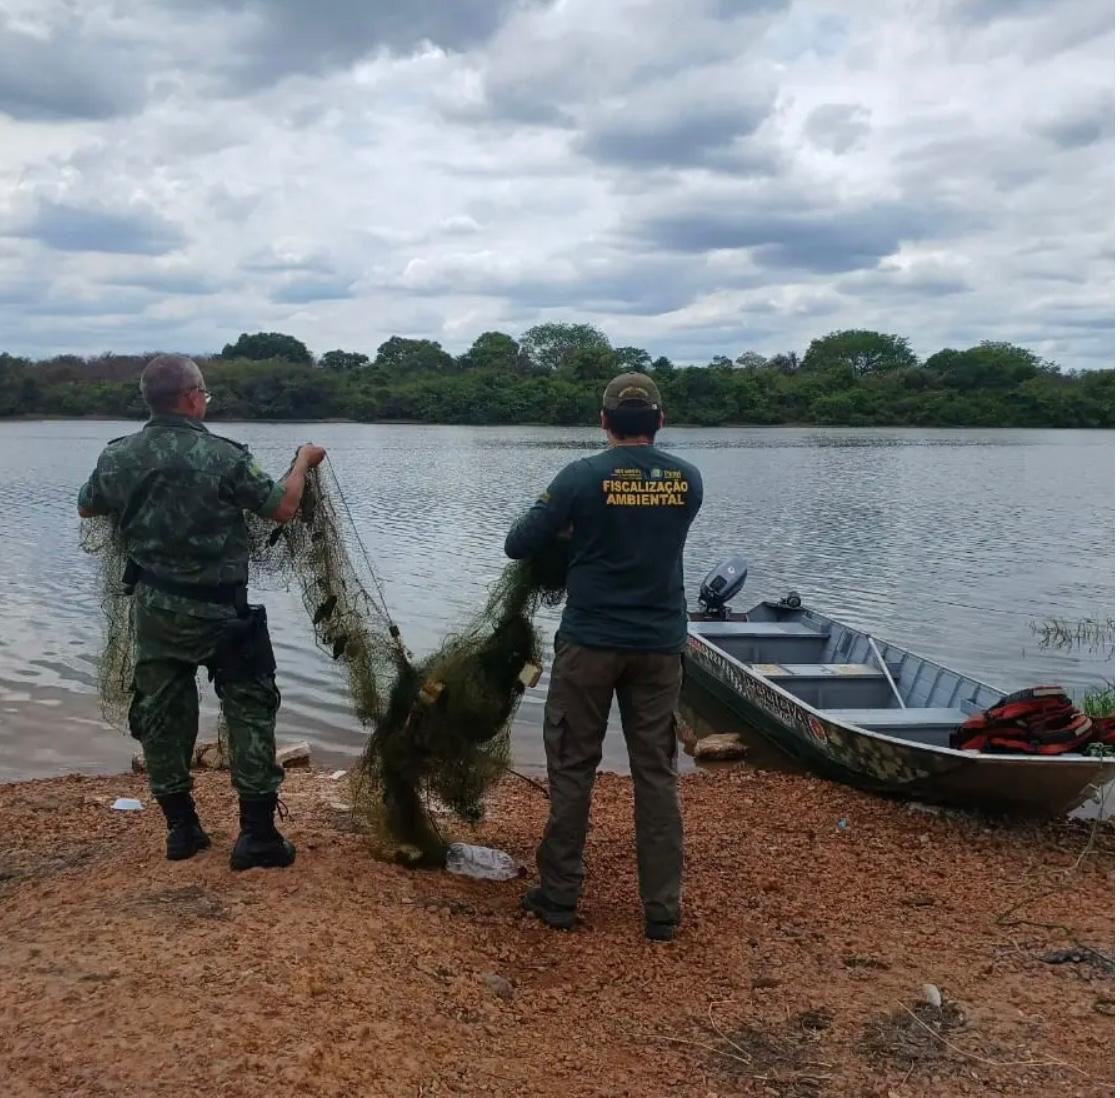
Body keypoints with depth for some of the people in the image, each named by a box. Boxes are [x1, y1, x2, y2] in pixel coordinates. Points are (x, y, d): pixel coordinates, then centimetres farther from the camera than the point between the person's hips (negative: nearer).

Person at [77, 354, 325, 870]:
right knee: (250, 711, 6)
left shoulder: (118, 456, -4)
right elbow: (282, 508, -10)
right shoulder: (223, 456, -18)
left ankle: (181, 828, 23)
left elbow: (86, 508, 14)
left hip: (154, 609, 5)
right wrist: (303, 461, 7)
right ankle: (257, 834, 6)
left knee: (160, 714, 14)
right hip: (219, 610, -4)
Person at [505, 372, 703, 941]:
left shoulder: (582, 476, -11)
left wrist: (562, 524, 14)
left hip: (590, 641, -3)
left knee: (572, 767, 9)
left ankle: (559, 895, 17)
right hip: (660, 644, 3)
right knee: (657, 772, 8)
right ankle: (662, 910, 13)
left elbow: (517, 545, -6)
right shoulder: (689, 479, 1)